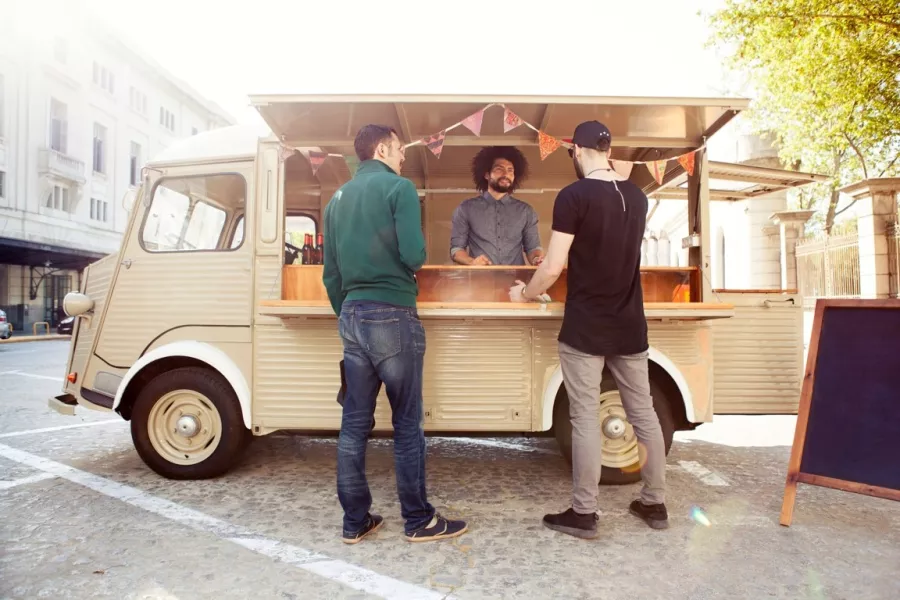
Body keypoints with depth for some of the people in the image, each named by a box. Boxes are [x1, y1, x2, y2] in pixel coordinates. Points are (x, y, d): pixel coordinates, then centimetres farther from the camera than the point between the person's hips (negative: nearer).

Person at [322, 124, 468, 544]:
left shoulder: (338, 198, 16)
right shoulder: (398, 187, -5)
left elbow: (330, 273, 16)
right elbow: (414, 255, -16)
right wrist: (413, 263, 7)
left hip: (352, 316, 7)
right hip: (392, 315, -7)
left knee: (354, 422, 11)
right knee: (408, 423, 4)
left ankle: (355, 521, 21)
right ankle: (419, 521, 16)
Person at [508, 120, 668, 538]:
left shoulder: (573, 196, -12)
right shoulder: (637, 196, 7)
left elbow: (553, 268, -15)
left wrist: (524, 293, 3)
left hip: (584, 330, -6)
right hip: (630, 326, 6)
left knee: (585, 419, 2)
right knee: (643, 413, 14)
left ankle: (583, 514, 13)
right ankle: (655, 503, 28)